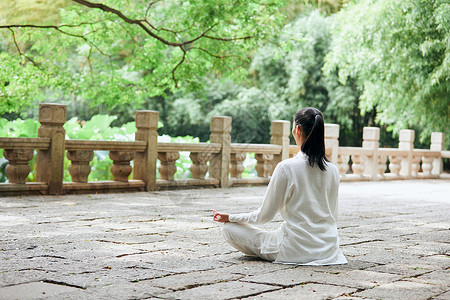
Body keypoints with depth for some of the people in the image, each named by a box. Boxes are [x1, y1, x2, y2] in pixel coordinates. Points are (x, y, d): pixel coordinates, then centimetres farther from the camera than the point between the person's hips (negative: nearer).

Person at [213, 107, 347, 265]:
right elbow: (333, 215, 7)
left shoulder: (286, 167, -19)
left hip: (297, 250, -7)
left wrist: (230, 217, 5)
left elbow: (265, 215, -11)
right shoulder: (333, 170, -4)